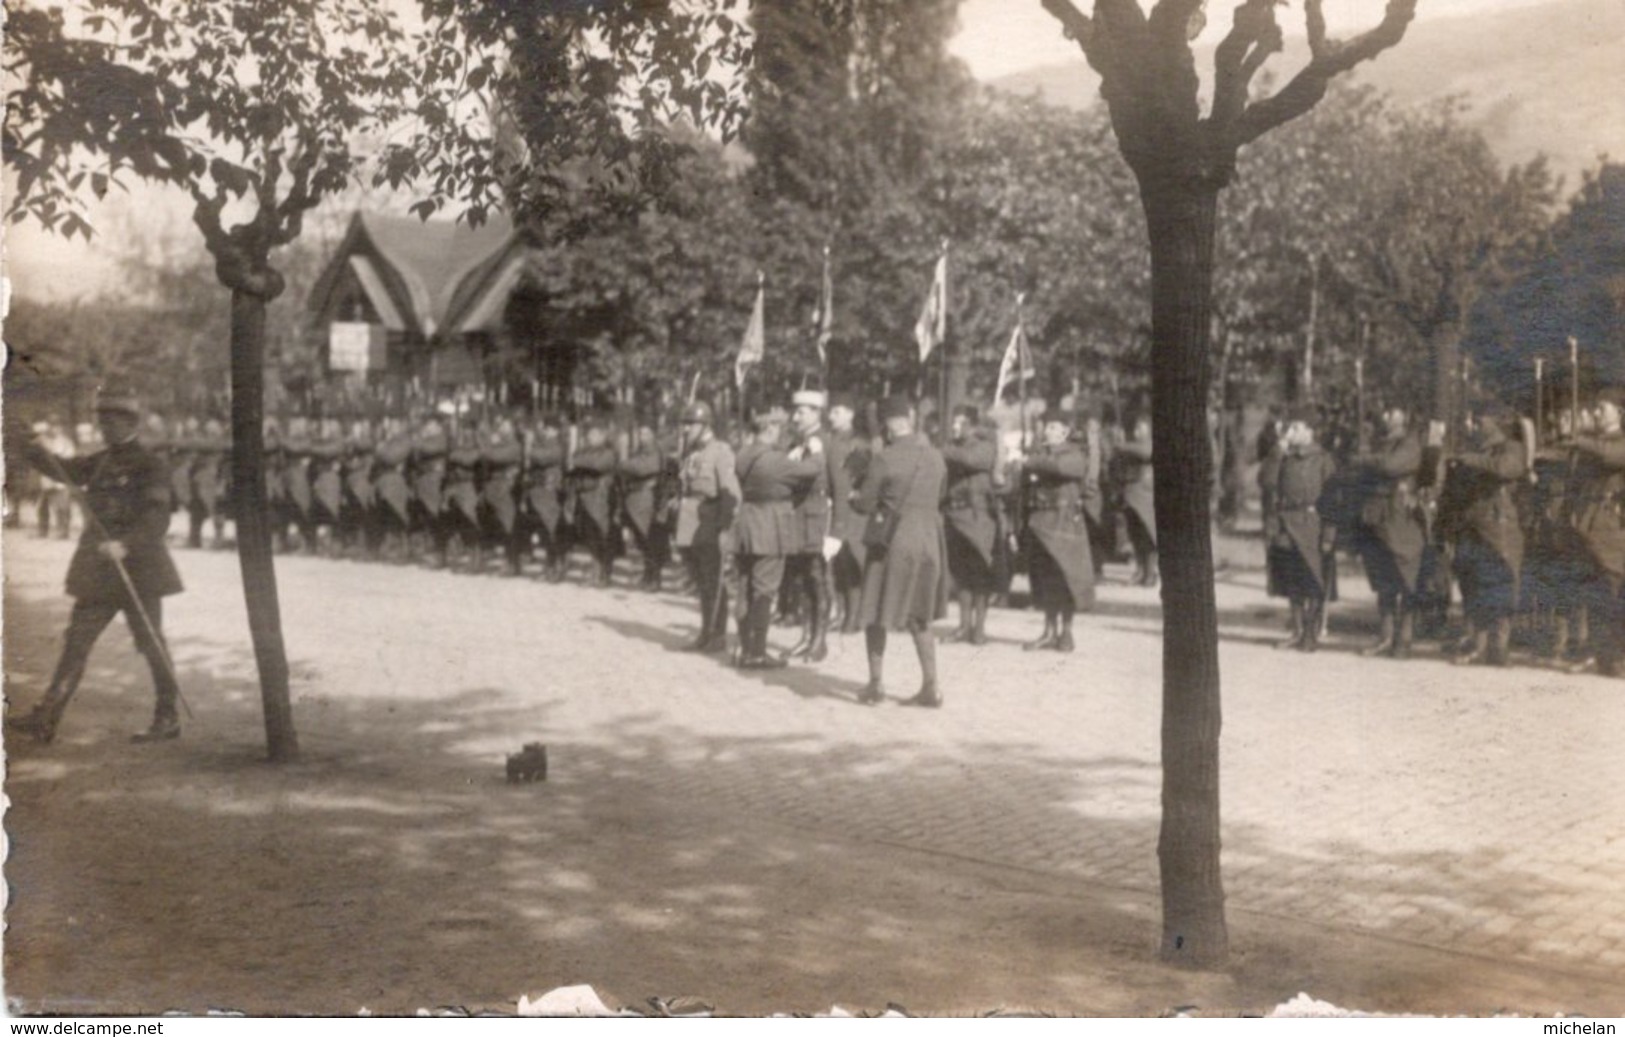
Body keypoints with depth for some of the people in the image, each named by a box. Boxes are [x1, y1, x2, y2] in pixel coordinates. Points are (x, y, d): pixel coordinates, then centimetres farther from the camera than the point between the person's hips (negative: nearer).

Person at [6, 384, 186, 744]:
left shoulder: (149, 466, -9)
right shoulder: (101, 462, 14)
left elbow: (157, 521, -17)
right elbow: (62, 468, 6)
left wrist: (125, 544, -31)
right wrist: (29, 444, -12)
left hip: (137, 569, -7)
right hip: (99, 571, 7)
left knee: (152, 643, 2)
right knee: (76, 640, 1)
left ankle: (168, 719, 15)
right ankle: (44, 721, -1)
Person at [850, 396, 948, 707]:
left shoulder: (884, 459, -13)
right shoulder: (935, 457, 4)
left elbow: (864, 504, -9)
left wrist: (854, 498, 13)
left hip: (892, 542, -5)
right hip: (930, 540, 5)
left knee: (875, 613, 10)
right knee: (919, 617, 15)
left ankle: (876, 683, 13)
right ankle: (930, 687, 12)